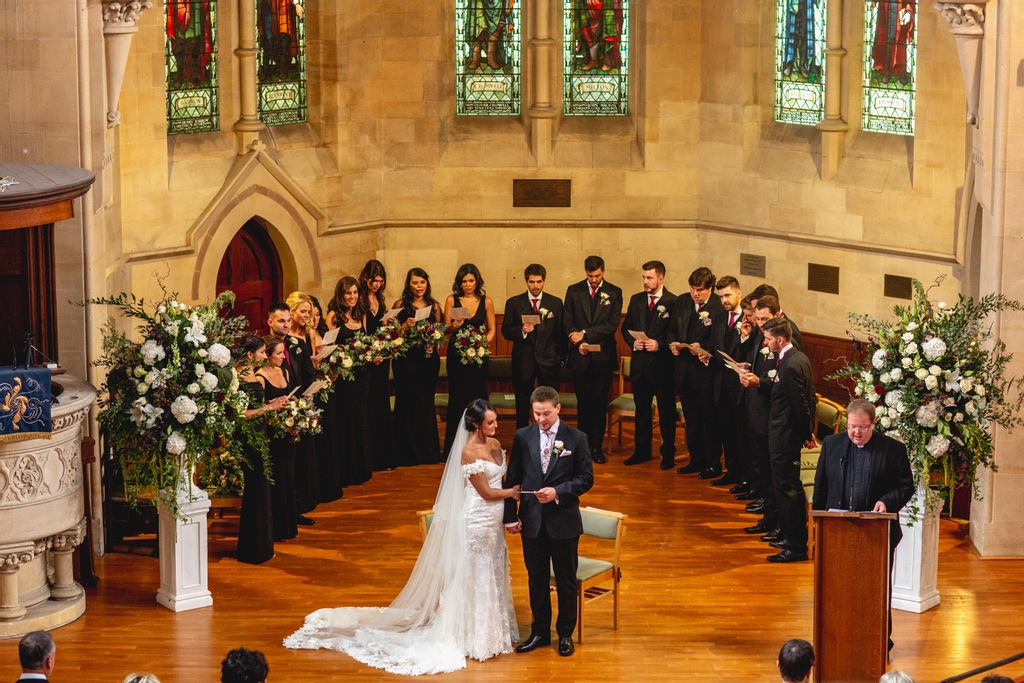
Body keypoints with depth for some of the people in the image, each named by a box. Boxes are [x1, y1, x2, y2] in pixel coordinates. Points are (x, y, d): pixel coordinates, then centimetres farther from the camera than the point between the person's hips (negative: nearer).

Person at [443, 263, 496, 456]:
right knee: (457, 399, -1)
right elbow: (445, 328, 3)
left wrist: (485, 342, -10)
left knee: (478, 399, 1)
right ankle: (454, 447, 4)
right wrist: (454, 326, -18)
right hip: (456, 355, 0)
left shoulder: (486, 302, 3)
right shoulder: (452, 300, 2)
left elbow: (491, 329, 7)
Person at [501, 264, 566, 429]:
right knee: (522, 408, 5)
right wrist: (522, 330, -18)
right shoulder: (513, 303, 3)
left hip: (549, 361, 0)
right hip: (523, 362, 0)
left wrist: (561, 358, 2)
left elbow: (560, 333, 7)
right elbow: (505, 331, 1)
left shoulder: (556, 303, 6)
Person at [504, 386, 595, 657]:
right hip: (532, 521, 2)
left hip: (564, 520, -2)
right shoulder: (523, 437, 0)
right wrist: (511, 516, 1)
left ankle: (565, 633, 22)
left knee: (566, 579, 9)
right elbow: (513, 478, 5)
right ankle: (540, 631, 25)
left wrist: (558, 492, -18)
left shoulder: (576, 439, -6)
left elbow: (586, 478, -4)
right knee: (536, 578, 12)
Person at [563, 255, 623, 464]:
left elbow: (612, 325, -7)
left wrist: (585, 333, -13)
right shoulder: (574, 291, 5)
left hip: (603, 358, -1)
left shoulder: (614, 293, 1)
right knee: (583, 402, 5)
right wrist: (579, 343, -13)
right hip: (580, 356, 1)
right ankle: (583, 445, 11)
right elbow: (568, 321, 3)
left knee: (600, 402, 3)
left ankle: (597, 447, 7)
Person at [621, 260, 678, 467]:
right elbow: (626, 328, 13)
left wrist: (659, 345, -21)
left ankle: (668, 454, 12)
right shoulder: (636, 300, 9)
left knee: (667, 411, 5)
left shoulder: (673, 302, -9)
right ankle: (641, 450, 23)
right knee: (641, 410, 14)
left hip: (663, 364, -5)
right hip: (640, 364, 5)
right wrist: (633, 342, -5)